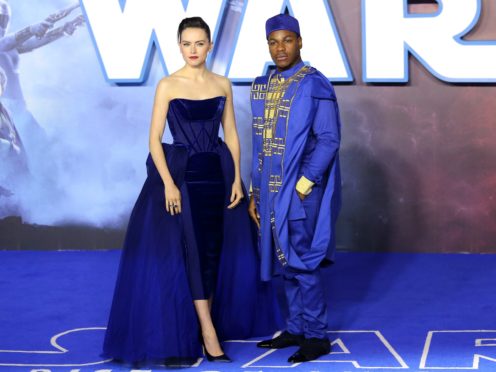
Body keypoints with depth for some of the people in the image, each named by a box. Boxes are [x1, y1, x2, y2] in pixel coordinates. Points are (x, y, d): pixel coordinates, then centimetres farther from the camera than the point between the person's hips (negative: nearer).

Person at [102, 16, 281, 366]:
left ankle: (207, 321, 19)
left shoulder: (222, 85, 6)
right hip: (182, 173, -4)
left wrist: (237, 178, 0)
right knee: (192, 249, -6)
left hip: (217, 172, 4)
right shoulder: (168, 86, -4)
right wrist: (168, 183, -15)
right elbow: (155, 140, -6)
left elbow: (231, 134, 9)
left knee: (217, 250, 6)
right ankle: (207, 331, -3)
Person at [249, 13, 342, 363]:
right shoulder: (263, 86, 11)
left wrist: (303, 185, -18)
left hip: (301, 190, -7)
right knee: (284, 261, 12)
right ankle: (297, 329, 23)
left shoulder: (315, 85, -10)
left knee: (301, 261, -3)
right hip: (272, 190, 7)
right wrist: (256, 192, 12)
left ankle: (317, 336, 8)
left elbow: (329, 140, -14)